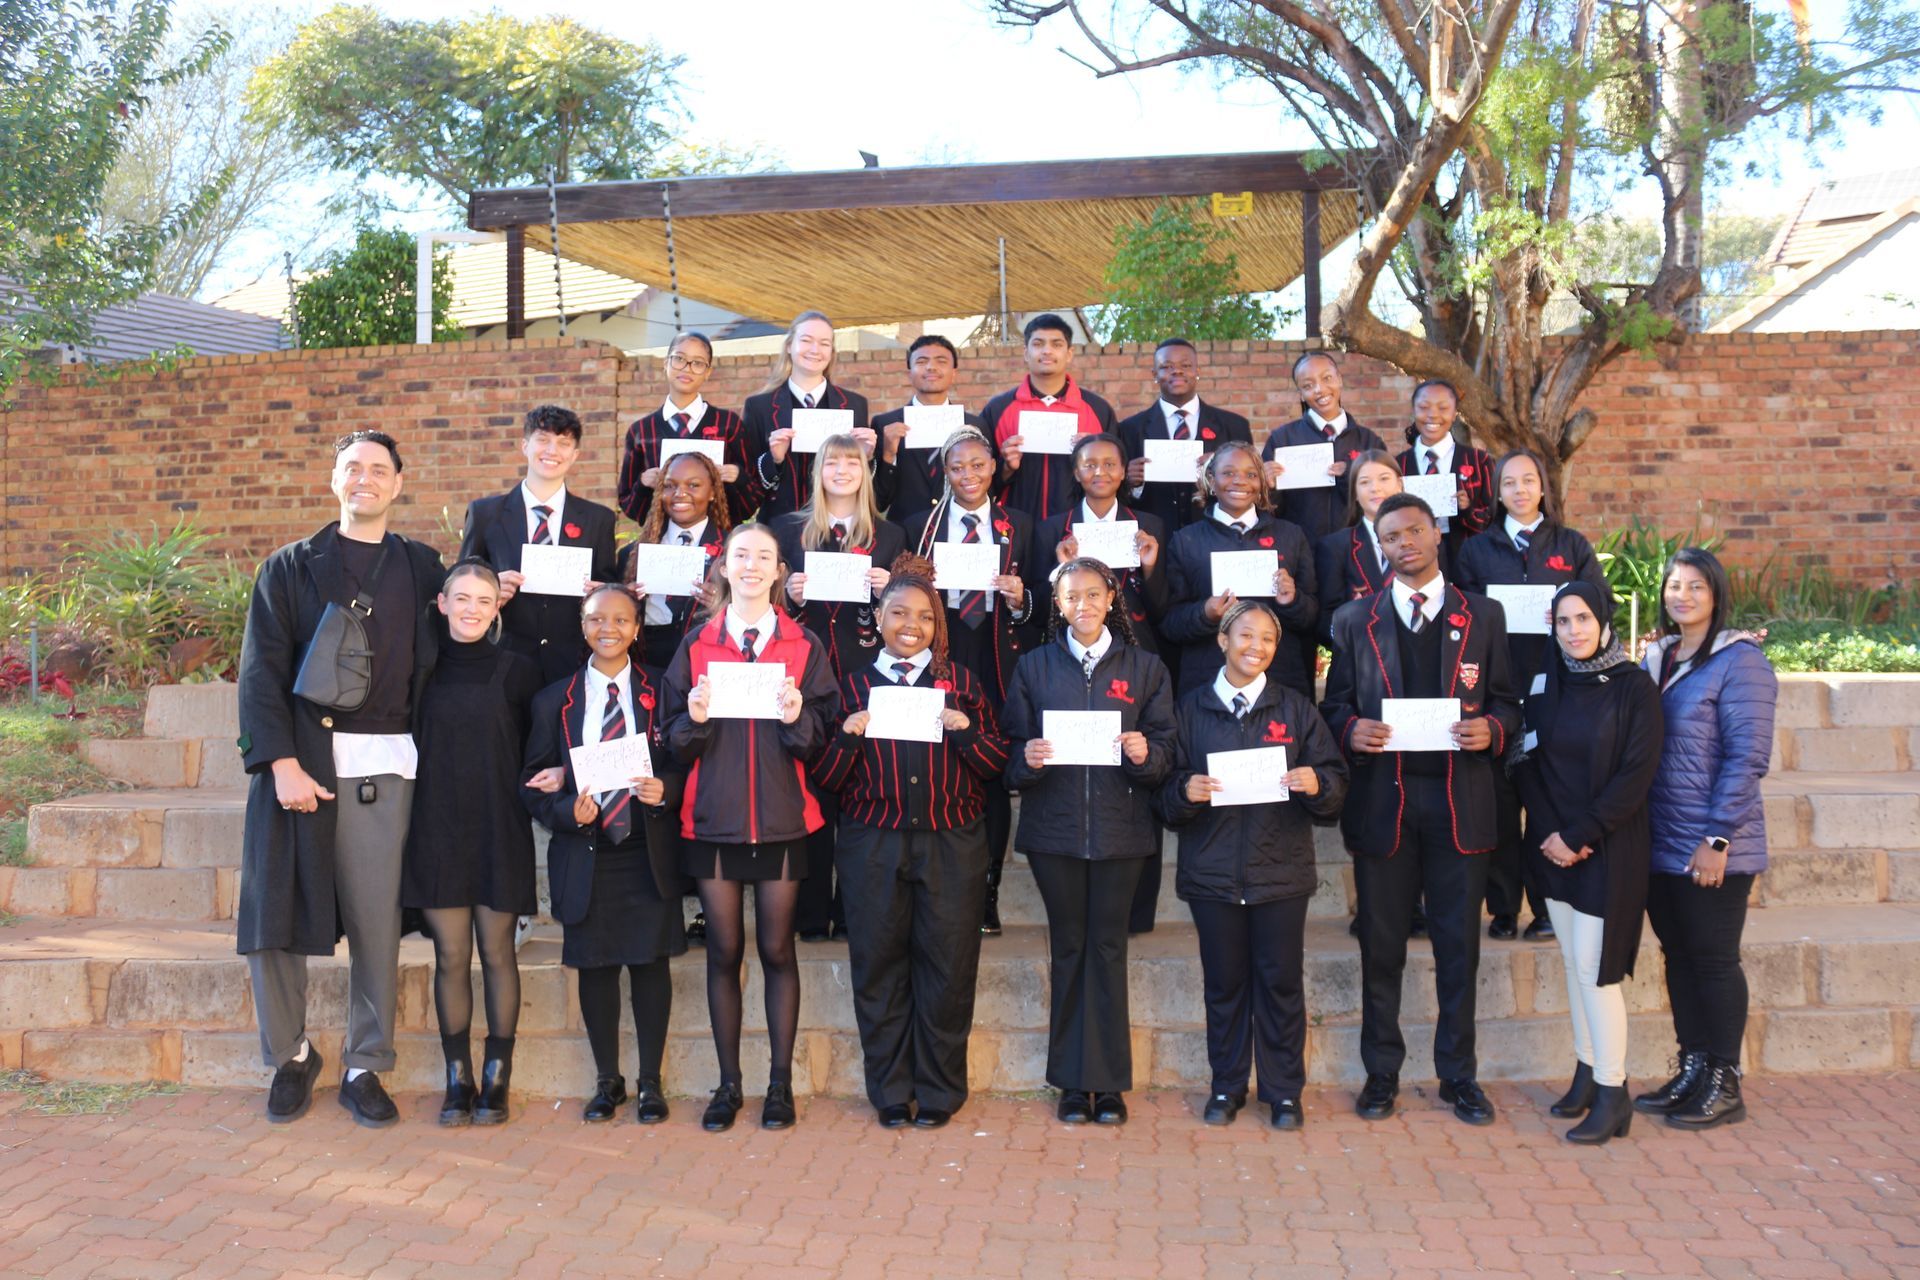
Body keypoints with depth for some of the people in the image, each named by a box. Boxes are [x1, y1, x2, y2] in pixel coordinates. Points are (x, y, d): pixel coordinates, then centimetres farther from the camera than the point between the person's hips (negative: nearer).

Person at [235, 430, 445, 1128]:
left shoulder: (421, 568, 14)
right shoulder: (290, 568, 9)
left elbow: (435, 662, 16)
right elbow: (262, 672, 1)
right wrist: (283, 763, -11)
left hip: (385, 763, 1)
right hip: (302, 758, -1)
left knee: (377, 922, 1)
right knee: (278, 912, 0)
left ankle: (366, 1068, 13)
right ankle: (290, 1056, 20)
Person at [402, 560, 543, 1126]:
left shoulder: (516, 670, -1)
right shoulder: (423, 666, 4)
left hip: (497, 828, -1)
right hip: (437, 826, 2)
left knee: (496, 955, 3)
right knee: (451, 957, 4)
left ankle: (496, 1080, 12)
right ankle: (458, 1080, 14)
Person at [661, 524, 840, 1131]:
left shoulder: (804, 645, 4)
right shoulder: (697, 644, 6)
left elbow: (822, 735, 3)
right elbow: (676, 739, 7)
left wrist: (797, 719, -17)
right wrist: (695, 719, -14)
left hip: (781, 819, -1)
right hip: (713, 819, 1)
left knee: (777, 950, 5)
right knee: (724, 951, 6)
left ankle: (780, 1083, 14)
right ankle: (728, 1084, 16)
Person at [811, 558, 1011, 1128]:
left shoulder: (961, 682, 11)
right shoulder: (854, 686, 9)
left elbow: (996, 764, 6)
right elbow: (826, 778, 6)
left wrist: (965, 730, -11)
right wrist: (849, 735, -11)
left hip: (951, 842, 0)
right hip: (873, 843, 0)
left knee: (947, 968, 1)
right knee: (879, 968, 3)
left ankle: (939, 1091, 15)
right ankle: (890, 1091, 16)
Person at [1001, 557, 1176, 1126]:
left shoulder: (1144, 668, 7)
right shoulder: (1034, 667, 9)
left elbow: (1166, 749, 4)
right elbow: (1012, 749, 7)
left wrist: (1146, 753, -18)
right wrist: (1027, 759, -15)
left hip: (1120, 827, 0)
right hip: (1054, 825, 1)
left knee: (1108, 946, 1)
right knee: (1068, 947, 5)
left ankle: (1109, 1081, 9)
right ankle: (1073, 1082, 13)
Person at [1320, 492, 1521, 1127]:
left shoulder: (1483, 616, 8)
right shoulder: (1355, 620, 8)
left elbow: (1506, 700, 8)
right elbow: (1335, 703, 9)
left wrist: (1491, 729, -13)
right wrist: (1351, 730, -12)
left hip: (1459, 799, 0)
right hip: (1382, 797, 0)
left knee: (1459, 944, 5)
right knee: (1381, 944, 6)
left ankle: (1458, 1074, 17)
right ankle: (1381, 1073, 18)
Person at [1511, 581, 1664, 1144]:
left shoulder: (1634, 686, -7)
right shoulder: (1545, 685, 7)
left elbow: (1636, 774, -12)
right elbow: (1526, 763, 6)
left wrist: (1580, 837, -14)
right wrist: (1548, 832, -7)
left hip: (1609, 848, -5)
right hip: (1554, 845, 5)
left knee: (1595, 968, -7)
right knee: (1573, 963, 10)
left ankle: (1612, 1093, 2)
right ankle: (1587, 1072, 21)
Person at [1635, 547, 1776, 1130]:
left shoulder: (1739, 661, -10)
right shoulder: (1656, 656, 10)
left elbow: (1747, 758, -14)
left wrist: (1717, 839, -17)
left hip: (1713, 850, -6)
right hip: (1660, 842, 6)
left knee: (1714, 960, 3)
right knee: (1679, 955, 13)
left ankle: (1724, 1085, 14)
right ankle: (1692, 1070, 25)